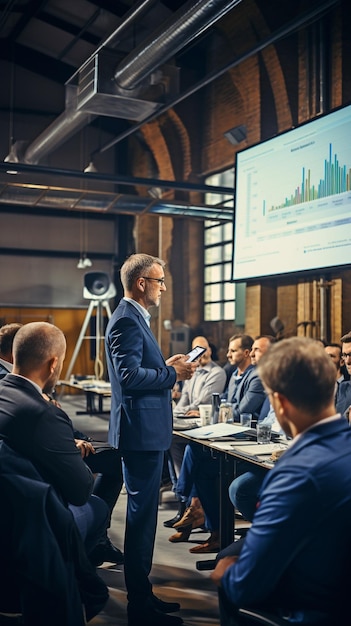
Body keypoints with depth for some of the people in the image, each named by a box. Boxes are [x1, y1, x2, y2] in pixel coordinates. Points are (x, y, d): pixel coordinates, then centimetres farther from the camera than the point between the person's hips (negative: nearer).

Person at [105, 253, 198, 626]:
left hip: (145, 431, 11)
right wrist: (174, 374, -15)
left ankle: (141, 594, 30)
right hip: (141, 431, -11)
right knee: (141, 515, -2)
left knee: (143, 514, 17)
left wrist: (167, 365, 10)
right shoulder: (127, 321, -16)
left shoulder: (133, 318, 17)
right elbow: (129, 376, -25)